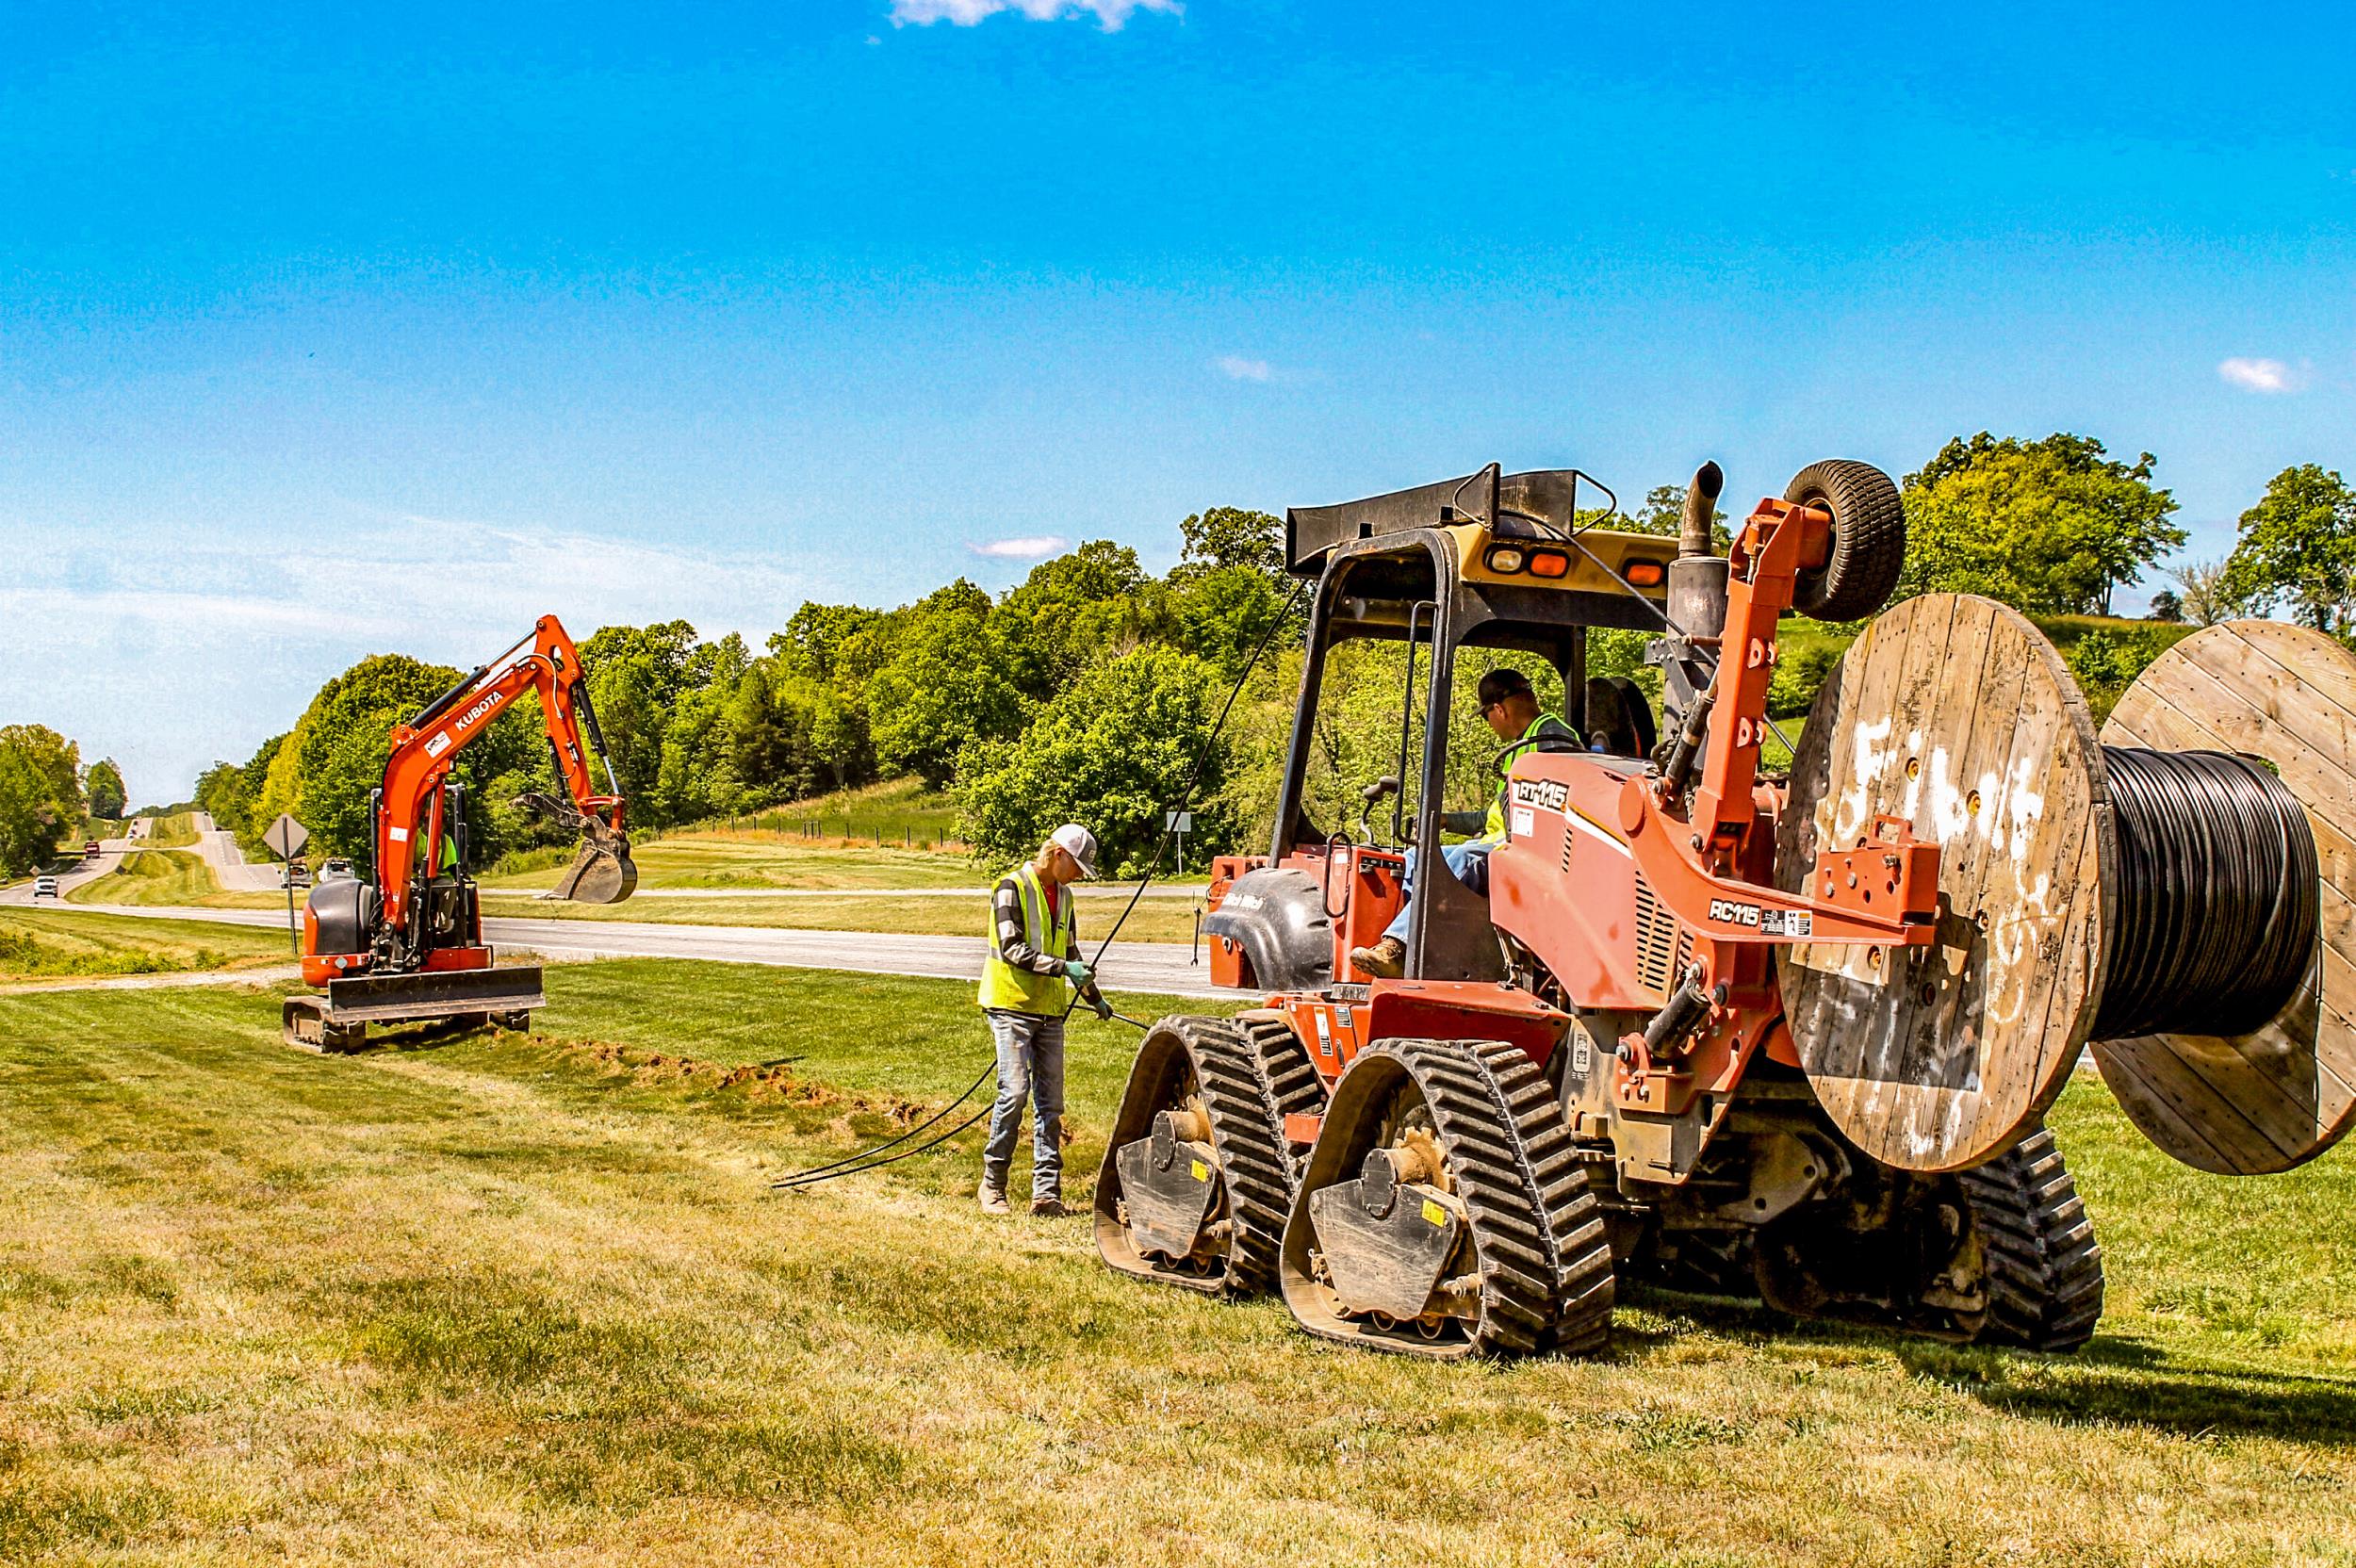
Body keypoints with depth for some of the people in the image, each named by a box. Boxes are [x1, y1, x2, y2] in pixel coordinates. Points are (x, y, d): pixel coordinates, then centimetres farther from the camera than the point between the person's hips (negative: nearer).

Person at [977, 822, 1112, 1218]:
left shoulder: (1062, 895, 15)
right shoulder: (1012, 888, -8)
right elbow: (1012, 950, -17)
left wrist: (1094, 995, 27)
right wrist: (1064, 968, -21)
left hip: (1050, 1011, 7)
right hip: (1012, 1006, -7)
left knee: (1050, 1102, 3)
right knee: (1015, 1091, -12)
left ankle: (1046, 1192, 4)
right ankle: (992, 1185, 1)